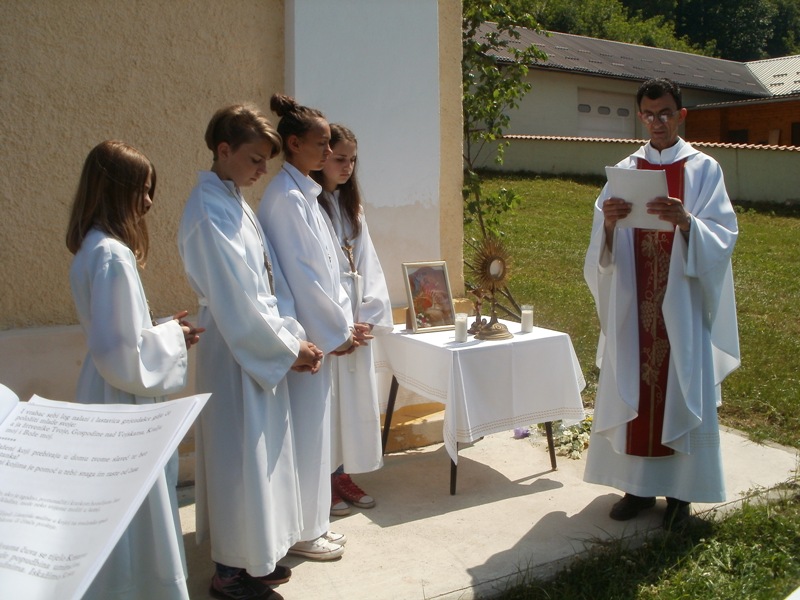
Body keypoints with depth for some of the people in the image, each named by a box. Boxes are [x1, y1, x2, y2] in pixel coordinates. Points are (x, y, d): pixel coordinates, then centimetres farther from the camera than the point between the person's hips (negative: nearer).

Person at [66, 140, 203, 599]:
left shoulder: (95, 247, 8)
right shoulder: (113, 255, -23)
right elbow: (121, 352, -26)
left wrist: (163, 330, 8)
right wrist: (172, 339, -11)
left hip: (114, 399, 10)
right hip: (123, 405, -10)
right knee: (137, 514, 5)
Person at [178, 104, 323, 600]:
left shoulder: (238, 204, 9)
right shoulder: (209, 214, -19)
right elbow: (235, 305, -21)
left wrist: (295, 338, 2)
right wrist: (289, 349, -12)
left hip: (262, 352, 9)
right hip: (234, 354, -9)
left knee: (262, 453, 18)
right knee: (239, 460, 3)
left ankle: (258, 554, 34)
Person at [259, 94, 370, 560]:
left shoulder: (305, 193, 12)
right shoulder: (287, 198, -16)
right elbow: (300, 276, -19)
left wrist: (345, 321, 8)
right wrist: (337, 331, -13)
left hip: (320, 332, 9)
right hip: (304, 336, -9)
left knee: (314, 429, 16)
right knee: (304, 430, 2)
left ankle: (311, 523, 30)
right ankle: (302, 532, 18)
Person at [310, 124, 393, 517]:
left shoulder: (350, 206, 13)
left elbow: (367, 266, 10)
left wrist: (369, 317, -2)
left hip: (357, 326, 7)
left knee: (354, 400, 12)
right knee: (323, 402, 1)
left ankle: (342, 475, 26)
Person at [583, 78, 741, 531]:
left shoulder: (704, 170, 2)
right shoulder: (626, 170, 8)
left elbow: (722, 235, -8)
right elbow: (606, 247, 2)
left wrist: (686, 221, -27)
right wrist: (609, 222, -20)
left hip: (683, 304, -2)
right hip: (633, 304, 2)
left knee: (682, 390, 2)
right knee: (633, 390, 5)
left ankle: (680, 491, 15)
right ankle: (640, 484, 18)